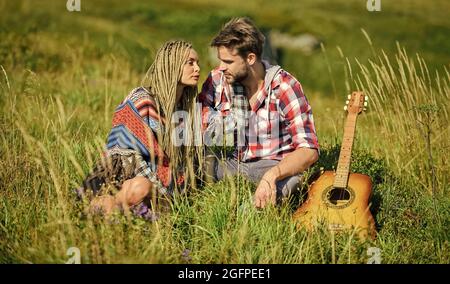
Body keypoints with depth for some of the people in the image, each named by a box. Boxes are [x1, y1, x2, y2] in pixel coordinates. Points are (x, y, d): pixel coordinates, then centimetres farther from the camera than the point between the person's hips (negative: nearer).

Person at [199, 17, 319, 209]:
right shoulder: (217, 80, -4)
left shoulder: (284, 87, -15)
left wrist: (272, 175, -35)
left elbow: (309, 150, -19)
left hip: (277, 167, -5)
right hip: (231, 164, 5)